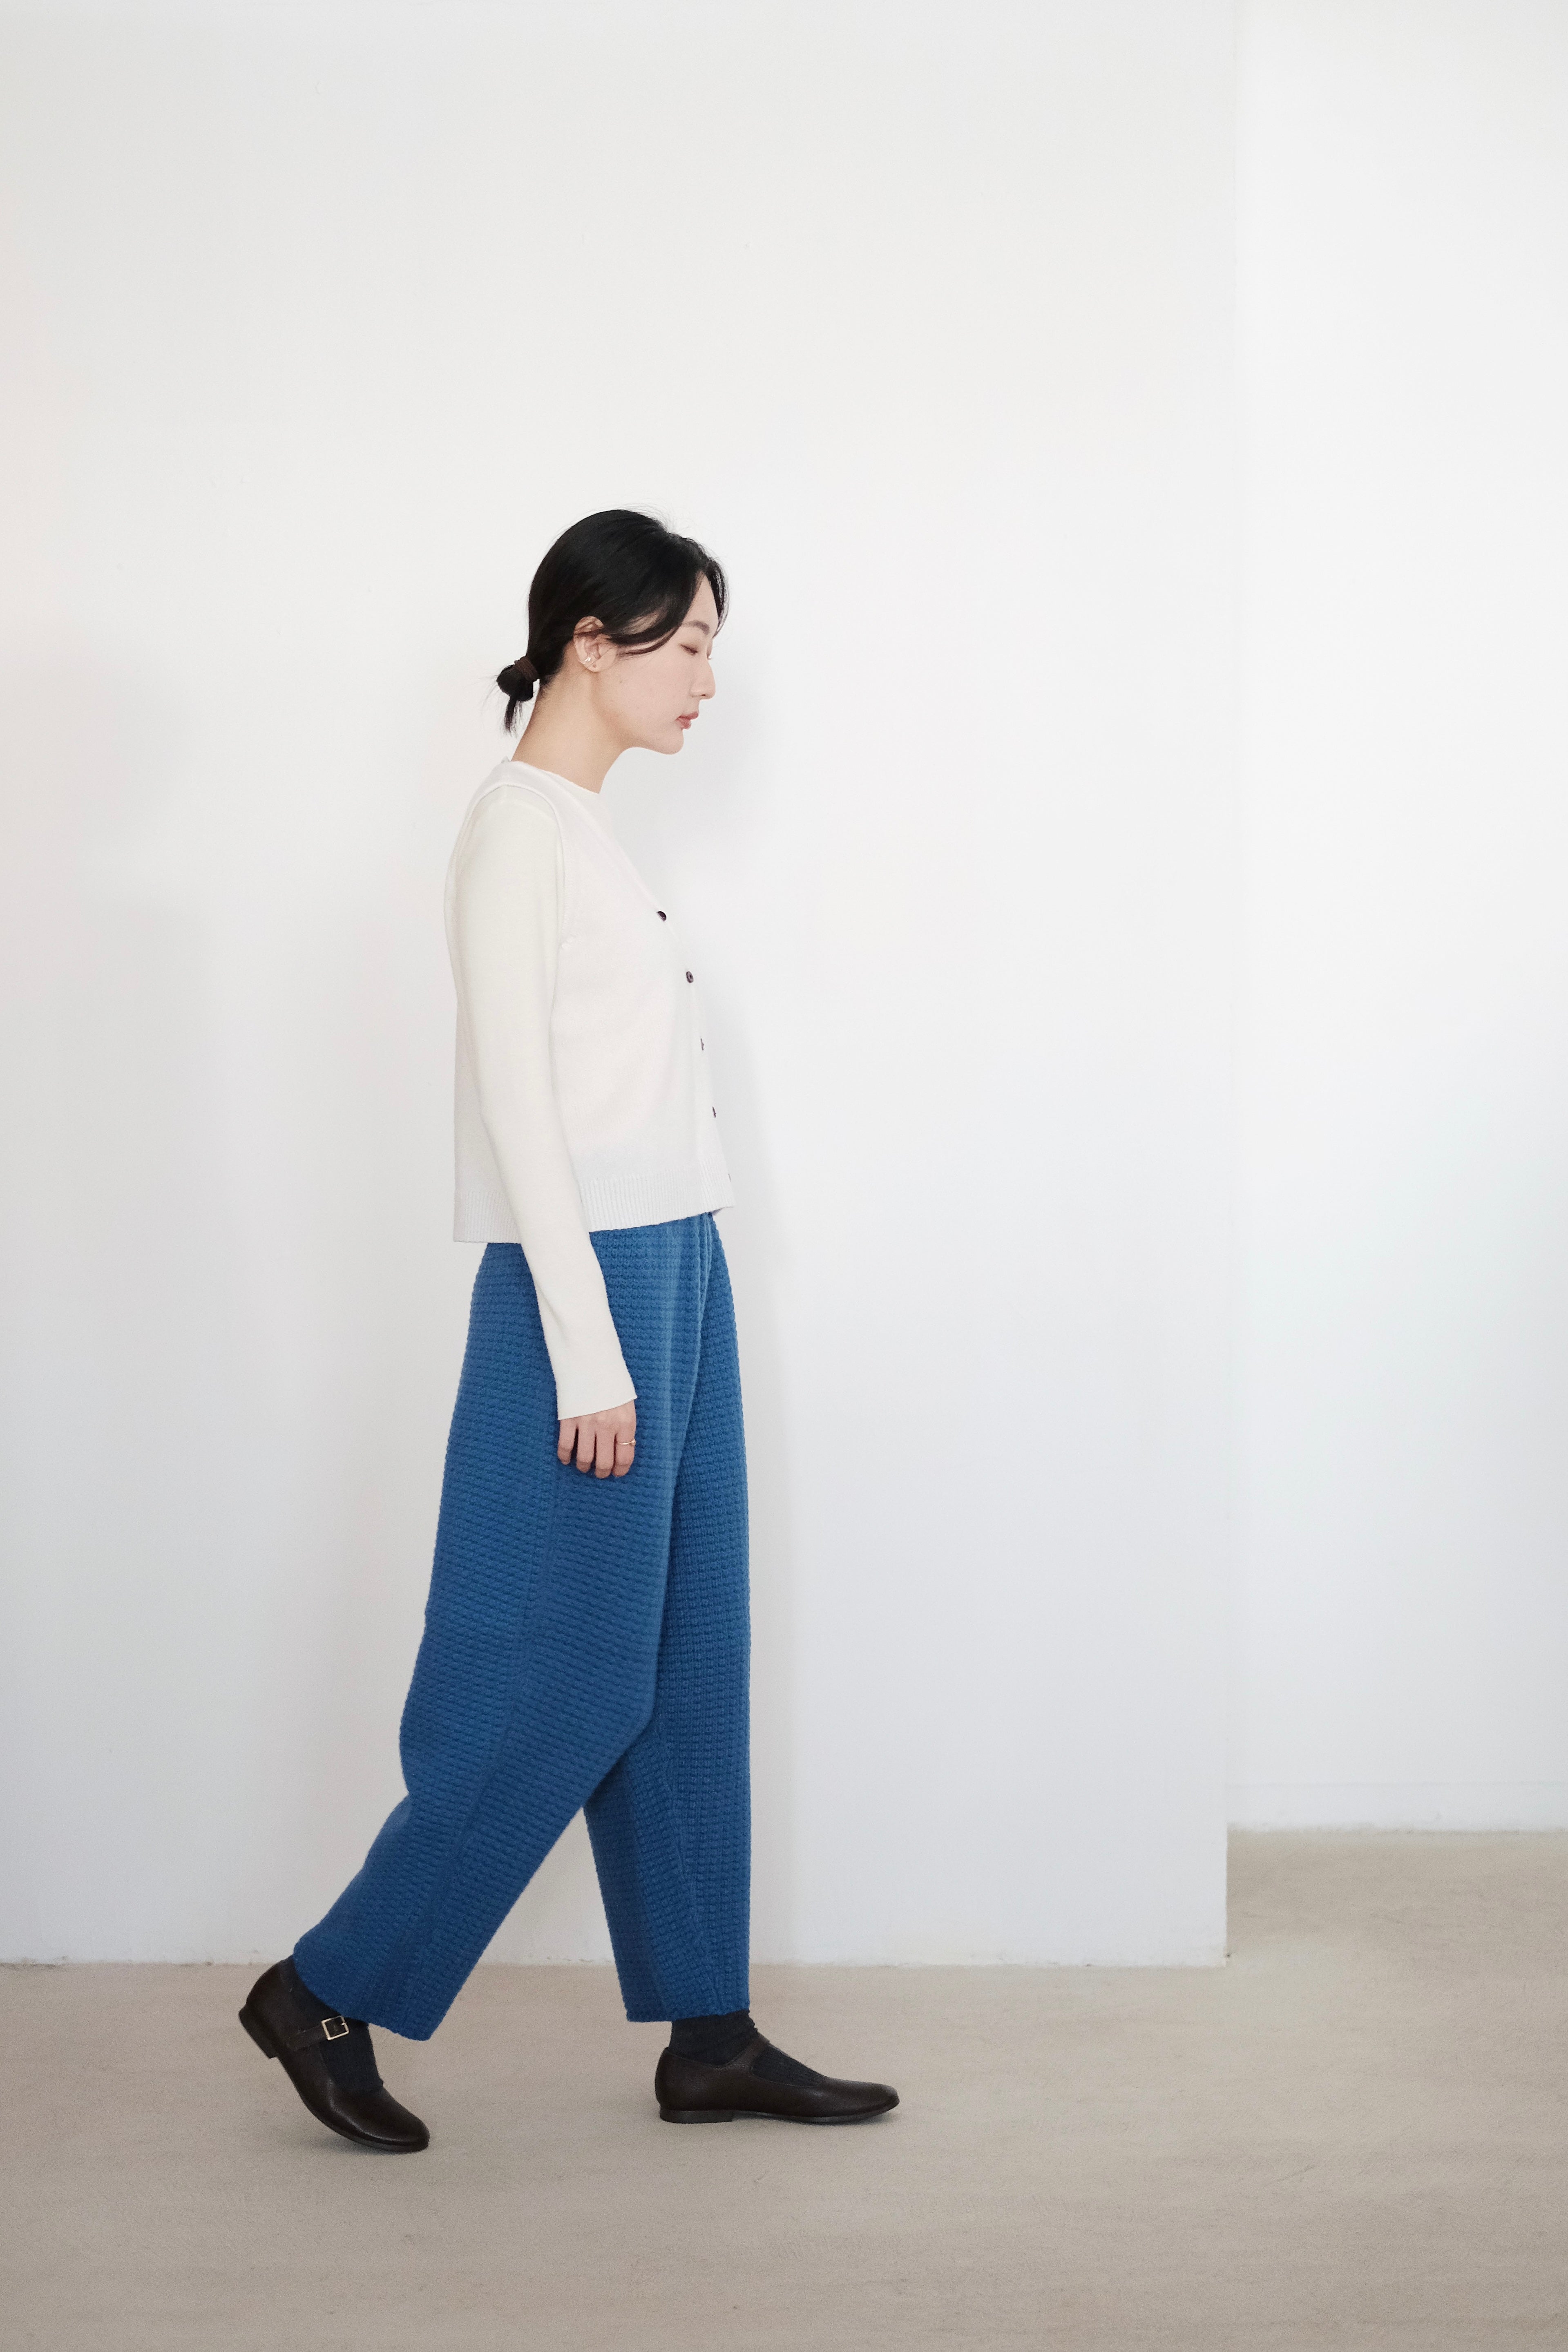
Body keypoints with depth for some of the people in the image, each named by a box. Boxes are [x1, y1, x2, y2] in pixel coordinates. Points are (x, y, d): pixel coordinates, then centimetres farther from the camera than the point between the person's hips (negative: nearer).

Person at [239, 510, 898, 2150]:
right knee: (569, 1681, -3)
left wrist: (652, 1321, 17)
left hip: (674, 1272, 9)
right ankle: (328, 1991, 11)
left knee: (689, 1669, 10)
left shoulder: (591, 834, 16)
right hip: (585, 1282, -9)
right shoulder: (516, 831, -11)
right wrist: (587, 1352, -19)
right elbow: (517, 1103, -16)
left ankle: (708, 2035, 19)